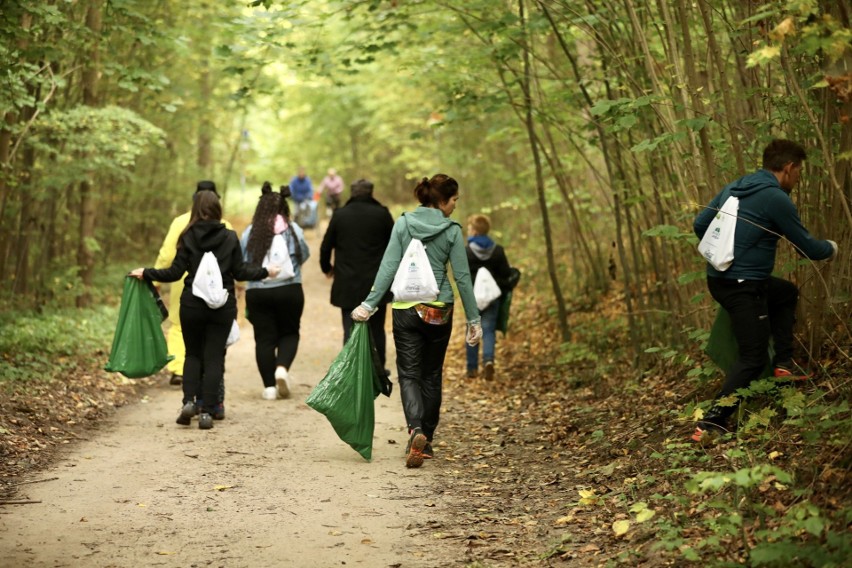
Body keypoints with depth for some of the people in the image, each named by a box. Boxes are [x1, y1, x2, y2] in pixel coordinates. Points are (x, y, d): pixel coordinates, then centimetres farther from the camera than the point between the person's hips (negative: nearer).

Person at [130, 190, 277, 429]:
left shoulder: (188, 237, -4)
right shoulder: (230, 237, -2)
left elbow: (175, 272, -5)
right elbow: (240, 272, -1)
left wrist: (146, 273, 7)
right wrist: (265, 272, 14)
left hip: (192, 305, 0)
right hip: (222, 307, 0)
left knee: (193, 354, 16)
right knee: (214, 358, 4)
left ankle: (189, 401, -1)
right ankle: (206, 412, 0)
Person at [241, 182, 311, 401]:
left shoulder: (250, 232, -1)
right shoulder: (293, 230, -3)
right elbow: (304, 256, 7)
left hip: (257, 292, 1)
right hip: (289, 290, 0)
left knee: (264, 338, 7)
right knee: (289, 333, 16)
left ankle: (269, 386, 7)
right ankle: (282, 367, -8)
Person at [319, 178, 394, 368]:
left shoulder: (340, 215, 1)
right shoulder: (382, 214, -3)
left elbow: (326, 246, 7)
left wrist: (327, 267, 25)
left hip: (347, 285, 0)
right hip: (376, 283, 0)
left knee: (350, 331, 3)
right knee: (377, 330, 12)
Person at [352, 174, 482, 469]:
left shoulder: (403, 223, -1)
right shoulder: (452, 231, -4)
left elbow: (388, 267, -6)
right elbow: (462, 277, -3)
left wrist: (370, 304, -4)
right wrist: (473, 319, 3)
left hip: (406, 309, 0)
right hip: (439, 311, 0)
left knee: (409, 374, 2)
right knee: (432, 375, 15)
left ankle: (415, 431, -23)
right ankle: (426, 440, 19)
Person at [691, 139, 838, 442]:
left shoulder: (733, 187, 9)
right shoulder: (776, 198, -14)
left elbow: (700, 224, 15)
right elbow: (808, 248, -6)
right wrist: (831, 247, 16)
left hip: (718, 278, 9)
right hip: (743, 286, -9)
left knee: (787, 293, 29)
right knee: (753, 358, -1)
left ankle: (783, 363, 24)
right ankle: (711, 423, -7)